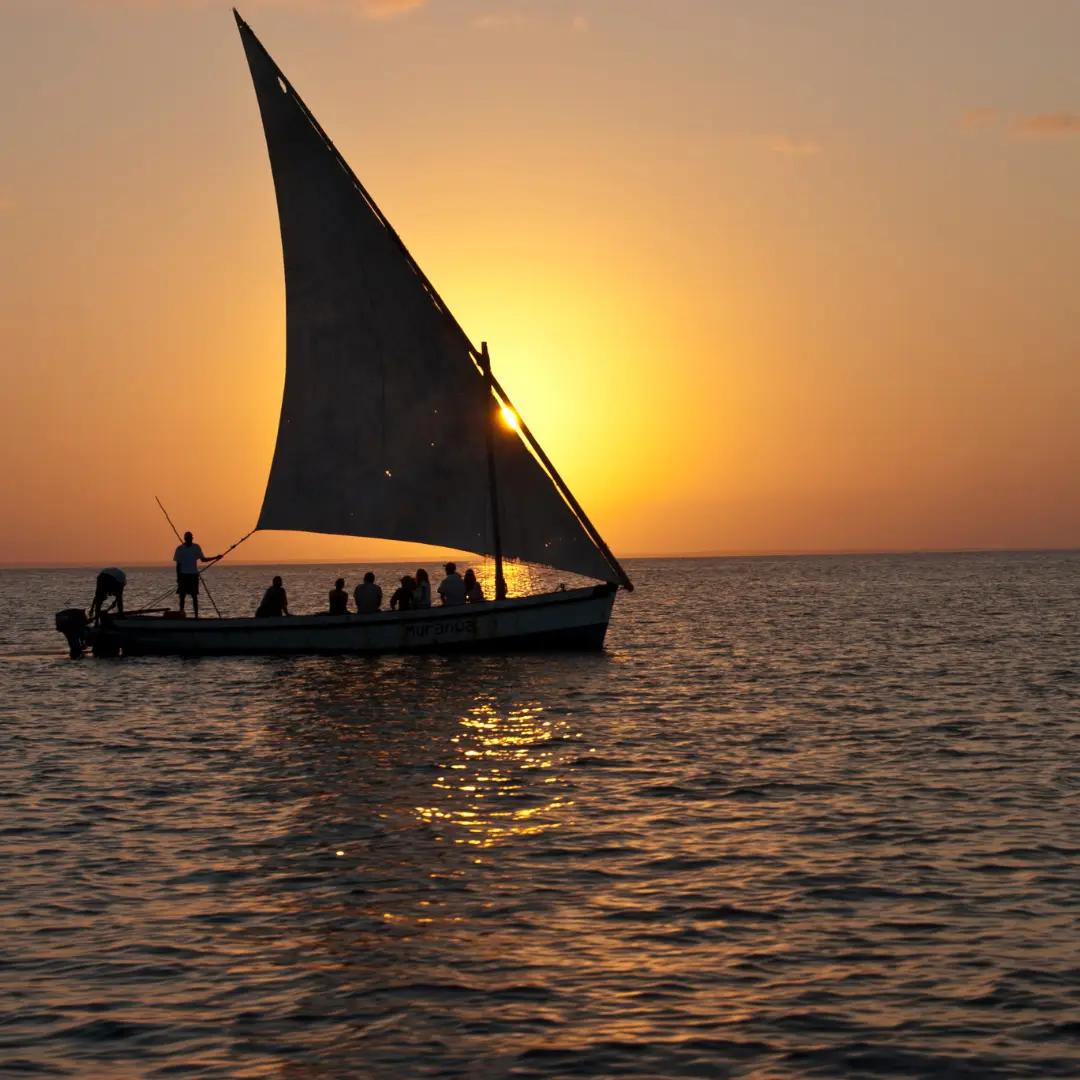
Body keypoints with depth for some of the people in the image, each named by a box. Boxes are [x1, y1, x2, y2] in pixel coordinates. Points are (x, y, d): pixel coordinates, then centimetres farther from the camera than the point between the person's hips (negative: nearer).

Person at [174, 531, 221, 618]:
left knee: (194, 596, 1)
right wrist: (178, 577, -2)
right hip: (183, 574, -1)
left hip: (193, 575, 1)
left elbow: (203, 559, 11)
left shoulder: (196, 547, 3)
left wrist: (216, 558, 4)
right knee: (182, 596, 0)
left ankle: (196, 615, 3)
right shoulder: (180, 549, -1)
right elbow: (178, 564, 1)